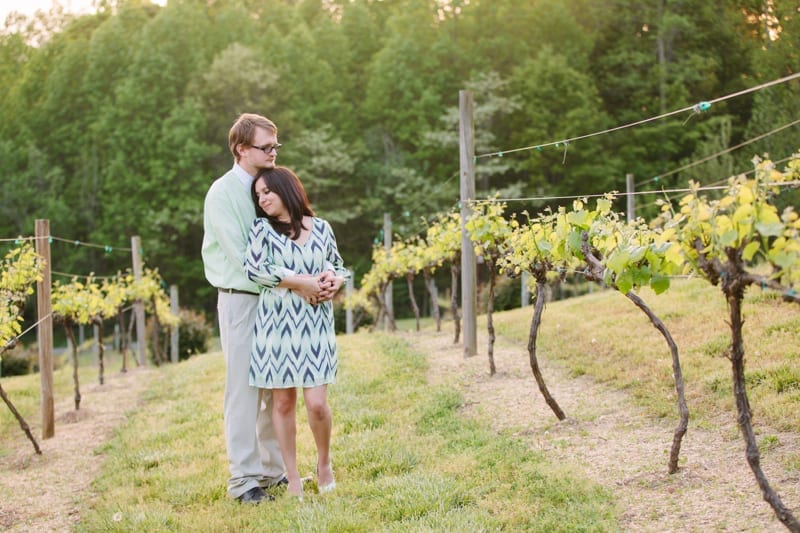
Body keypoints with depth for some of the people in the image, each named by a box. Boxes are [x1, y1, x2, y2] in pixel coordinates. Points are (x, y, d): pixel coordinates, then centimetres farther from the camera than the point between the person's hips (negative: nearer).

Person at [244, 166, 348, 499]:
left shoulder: (321, 228, 8)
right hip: (276, 321, 0)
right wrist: (301, 280, -15)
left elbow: (339, 267, 19)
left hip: (315, 324, 1)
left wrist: (335, 282, -5)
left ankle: (324, 462, 22)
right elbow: (253, 269, -13)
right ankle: (292, 478, 14)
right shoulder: (262, 229, 2)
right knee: (283, 402, 2)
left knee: (317, 403, -6)